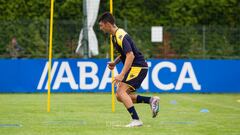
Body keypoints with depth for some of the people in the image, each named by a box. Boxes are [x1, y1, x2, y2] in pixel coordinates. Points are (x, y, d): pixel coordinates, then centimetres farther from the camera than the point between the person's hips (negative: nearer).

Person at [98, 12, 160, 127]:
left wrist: (122, 75, -31)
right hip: (135, 67, 10)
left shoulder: (120, 36, -19)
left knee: (121, 91, -20)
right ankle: (151, 100, 7)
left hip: (138, 67, -10)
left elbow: (130, 55, -27)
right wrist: (114, 62, 9)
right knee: (119, 96, 6)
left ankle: (136, 120, -22)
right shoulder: (115, 35, 13)